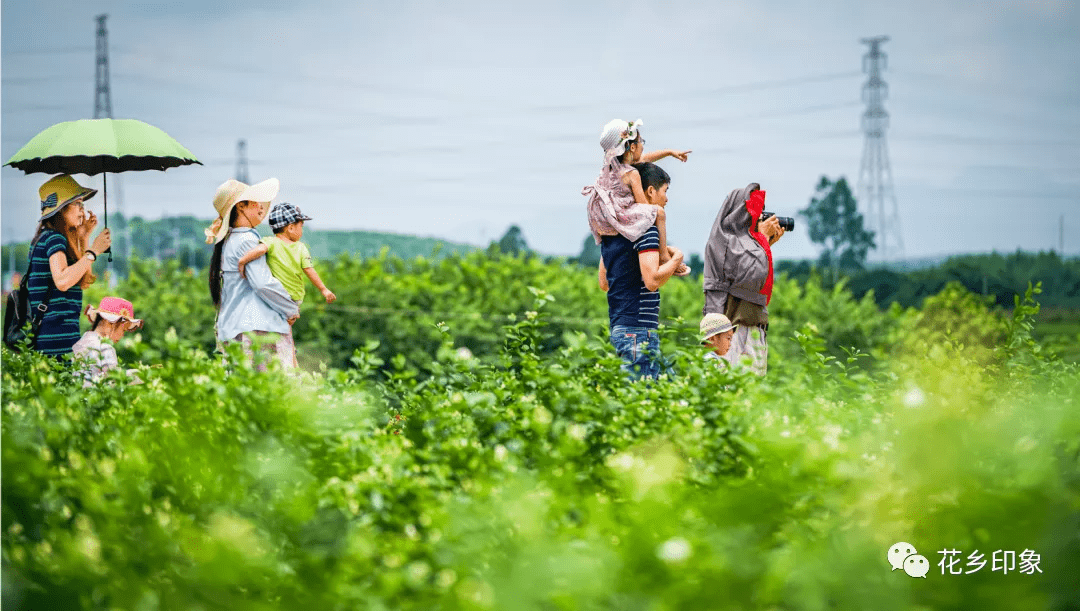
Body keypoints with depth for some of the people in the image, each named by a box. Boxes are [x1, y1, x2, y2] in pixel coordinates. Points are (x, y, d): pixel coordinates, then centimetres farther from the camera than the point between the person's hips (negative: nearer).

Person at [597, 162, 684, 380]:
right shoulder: (646, 227, -13)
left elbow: (604, 283, 23)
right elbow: (652, 280, -22)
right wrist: (676, 259, -4)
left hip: (618, 326, 10)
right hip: (638, 327, -10)